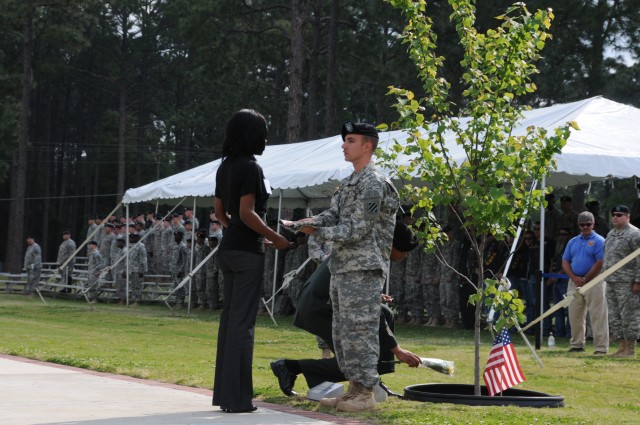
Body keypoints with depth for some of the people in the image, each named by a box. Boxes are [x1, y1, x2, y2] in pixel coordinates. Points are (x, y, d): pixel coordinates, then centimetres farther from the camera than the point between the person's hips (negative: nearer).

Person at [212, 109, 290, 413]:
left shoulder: (226, 167, 12)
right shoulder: (250, 168, -14)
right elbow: (246, 212, -20)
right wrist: (274, 237, -11)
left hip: (229, 248, 9)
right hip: (247, 251, -9)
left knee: (230, 318, 12)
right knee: (243, 322, -5)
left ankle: (224, 392, 17)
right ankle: (237, 397, -4)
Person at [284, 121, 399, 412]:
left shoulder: (373, 183, -11)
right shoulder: (350, 183, 20)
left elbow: (357, 229, -16)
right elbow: (333, 214, 13)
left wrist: (318, 232, -12)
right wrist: (314, 221, -8)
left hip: (363, 268, -10)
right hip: (342, 267, 10)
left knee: (359, 329, -9)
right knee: (342, 331, 11)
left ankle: (366, 393, -5)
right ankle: (354, 388, 17)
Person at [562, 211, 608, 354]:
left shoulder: (599, 241, -4)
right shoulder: (573, 242, 15)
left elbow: (600, 263, -12)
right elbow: (565, 262, 12)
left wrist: (585, 280, -12)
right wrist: (574, 278, -5)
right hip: (575, 282, 6)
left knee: (597, 316, -7)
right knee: (575, 315, 9)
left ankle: (601, 347, -6)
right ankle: (577, 345, 19)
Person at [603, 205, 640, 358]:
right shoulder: (611, 234, 18)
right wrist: (606, 278, 19)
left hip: (627, 283, -9)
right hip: (611, 282, 9)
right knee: (614, 316, 10)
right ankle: (621, 347, 18)